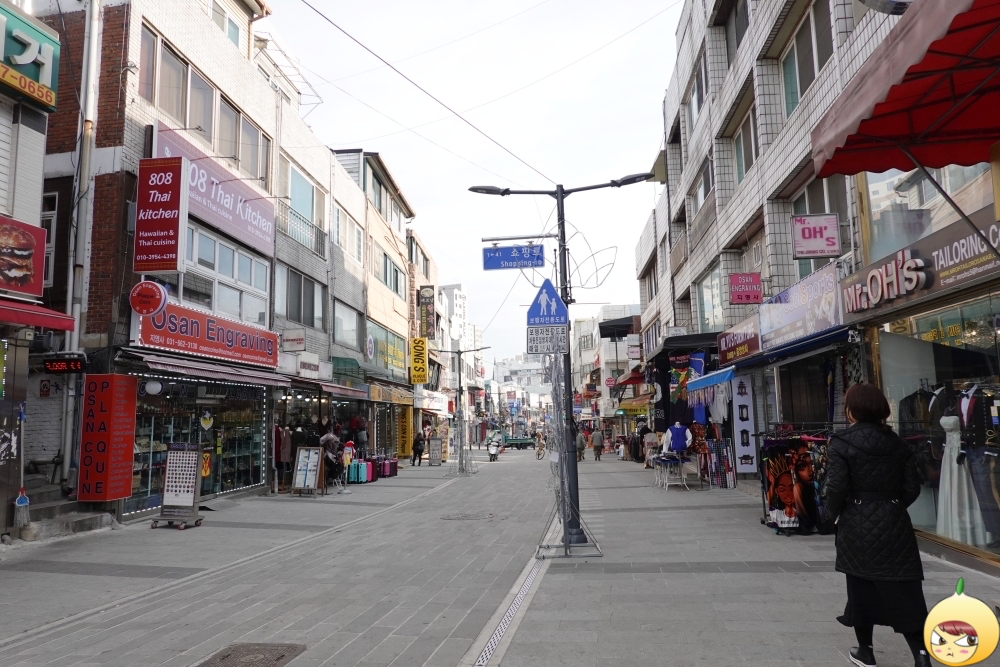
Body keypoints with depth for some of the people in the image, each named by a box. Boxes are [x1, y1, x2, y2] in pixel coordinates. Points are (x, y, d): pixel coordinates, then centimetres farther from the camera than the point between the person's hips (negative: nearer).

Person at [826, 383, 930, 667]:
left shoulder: (841, 443, -10)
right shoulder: (897, 442, 4)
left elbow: (837, 488, -15)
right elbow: (912, 488, 4)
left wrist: (834, 514, 3)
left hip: (858, 526, -3)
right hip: (895, 524, 4)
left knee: (862, 588, 10)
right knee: (903, 590, 6)